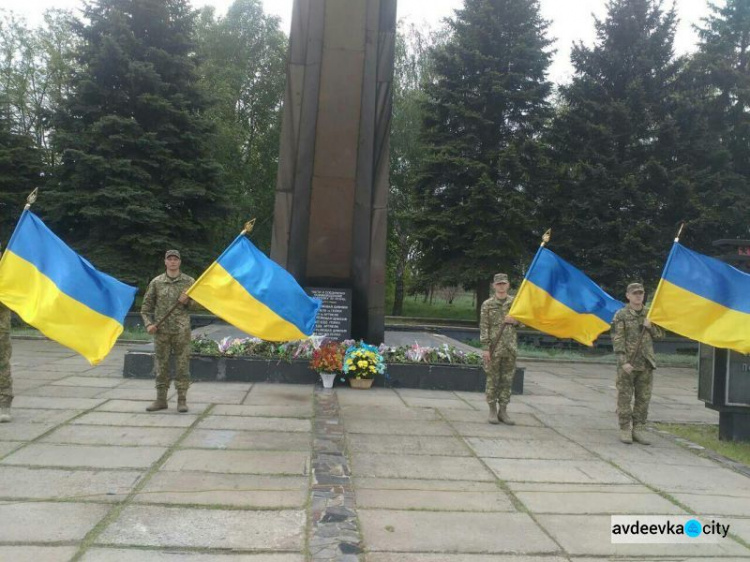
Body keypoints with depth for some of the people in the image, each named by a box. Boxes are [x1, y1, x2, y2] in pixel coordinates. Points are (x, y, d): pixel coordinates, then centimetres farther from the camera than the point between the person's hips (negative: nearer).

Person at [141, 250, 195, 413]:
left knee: (182, 365, 0)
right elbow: (146, 306, 10)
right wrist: (148, 324, -3)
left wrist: (187, 301, -12)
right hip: (161, 331, 1)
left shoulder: (189, 281, 5)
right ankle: (161, 399, 16)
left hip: (182, 331, -1)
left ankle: (182, 399, 7)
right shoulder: (156, 282, 7)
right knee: (161, 365, 6)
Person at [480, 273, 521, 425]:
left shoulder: (515, 302, 8)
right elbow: (483, 327, -5)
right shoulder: (487, 304, -1)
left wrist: (514, 321, -8)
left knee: (507, 380, 7)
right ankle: (492, 410, 12)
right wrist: (485, 348, -11)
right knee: (492, 379, 2)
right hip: (494, 347, -3)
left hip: (510, 348, 3)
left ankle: (503, 411, 16)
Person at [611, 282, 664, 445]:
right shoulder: (621, 315, -4)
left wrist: (650, 326, -5)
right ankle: (625, 429, 8)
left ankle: (639, 429, 18)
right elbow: (617, 340, -9)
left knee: (643, 398, 8)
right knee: (625, 398, -1)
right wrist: (624, 362, -17)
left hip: (646, 364, 5)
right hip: (627, 363, -4)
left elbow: (661, 334, 17)